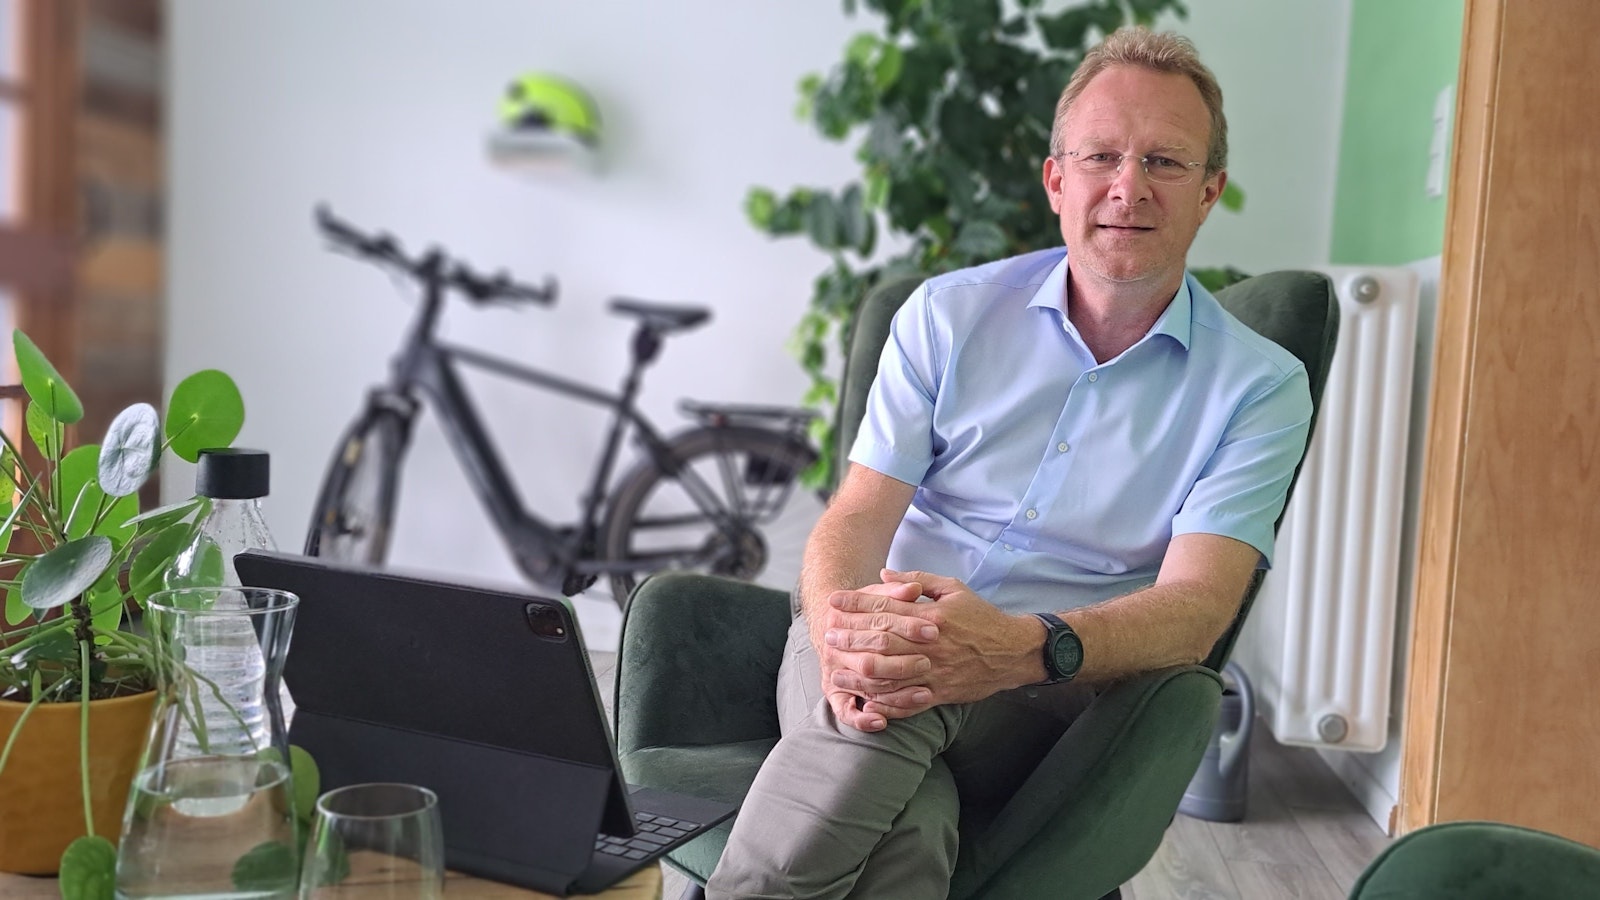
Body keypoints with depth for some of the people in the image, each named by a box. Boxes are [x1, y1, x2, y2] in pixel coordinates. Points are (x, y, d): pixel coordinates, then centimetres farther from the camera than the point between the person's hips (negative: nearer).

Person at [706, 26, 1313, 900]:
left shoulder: (1261, 386, 3)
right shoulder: (948, 313, 8)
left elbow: (1196, 605, -10)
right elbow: (857, 516, 0)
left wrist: (1021, 649, -32)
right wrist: (840, 635, -25)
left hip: (1050, 685, 0)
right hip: (881, 639, 1)